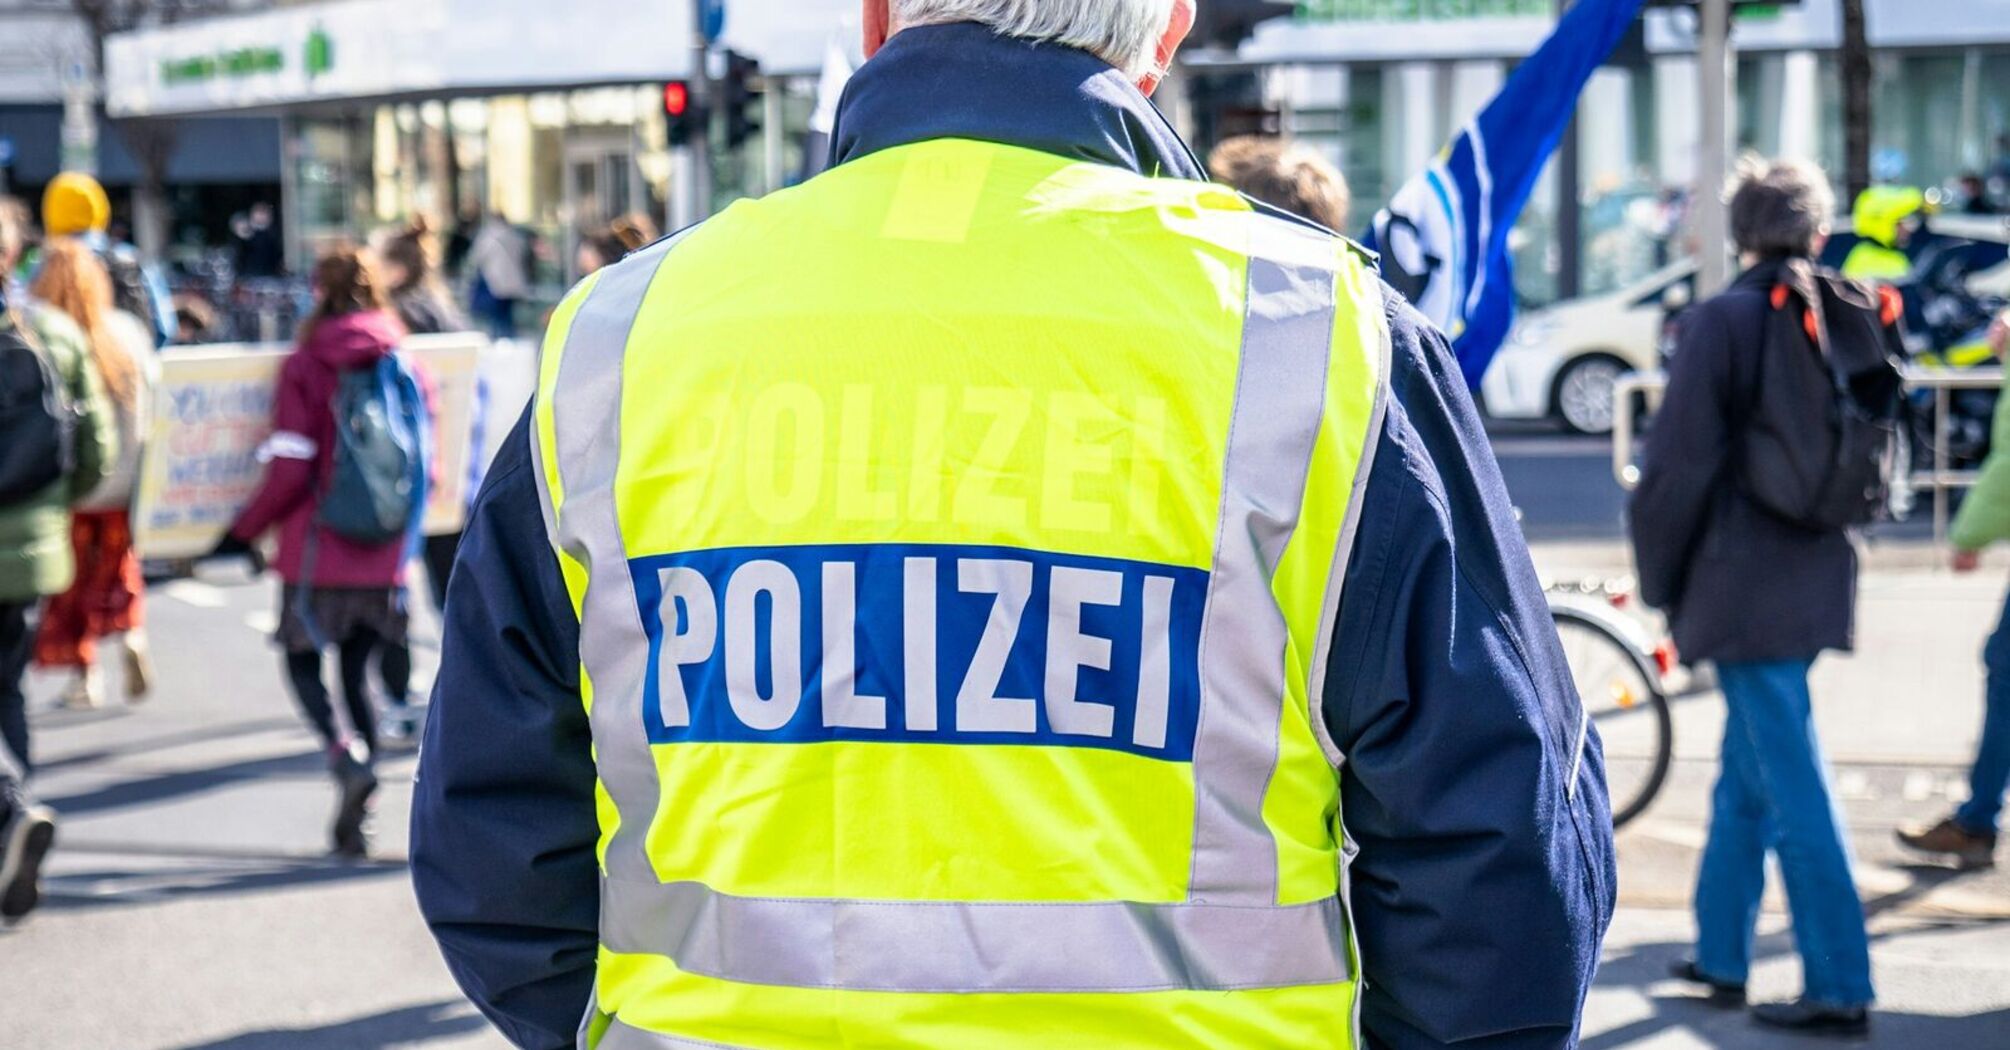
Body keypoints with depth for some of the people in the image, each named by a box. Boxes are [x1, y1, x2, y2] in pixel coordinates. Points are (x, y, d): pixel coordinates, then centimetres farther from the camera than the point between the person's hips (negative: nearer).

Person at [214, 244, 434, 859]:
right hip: (385, 555, 4)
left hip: (319, 549, -4)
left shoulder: (305, 367, -9)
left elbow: (290, 474, -13)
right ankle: (353, 822, 8)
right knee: (358, 672, 13)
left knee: (303, 660, 12)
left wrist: (242, 533, -1)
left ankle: (346, 756, -16)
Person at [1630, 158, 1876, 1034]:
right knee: (1747, 773, 18)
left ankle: (1839, 987, -3)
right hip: (1817, 572, 7)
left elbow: (1678, 465, -13)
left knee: (1792, 791, -5)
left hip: (1742, 583, -7)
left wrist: (1659, 582, -1)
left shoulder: (1721, 322, -13)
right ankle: (1722, 954, 27)